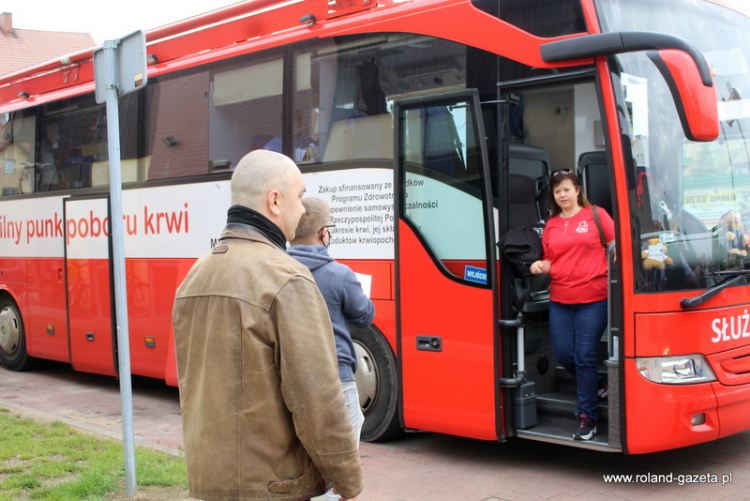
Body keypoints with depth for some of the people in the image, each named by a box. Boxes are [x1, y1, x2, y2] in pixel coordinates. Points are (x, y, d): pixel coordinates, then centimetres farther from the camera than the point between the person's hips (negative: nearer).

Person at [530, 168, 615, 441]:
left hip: (593, 298, -4)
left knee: (585, 357, -2)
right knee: (563, 353, 5)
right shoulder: (551, 225, 11)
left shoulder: (596, 215, 0)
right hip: (560, 300, 4)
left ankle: (587, 416, 8)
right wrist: (540, 265, -3)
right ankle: (591, 385, 34)